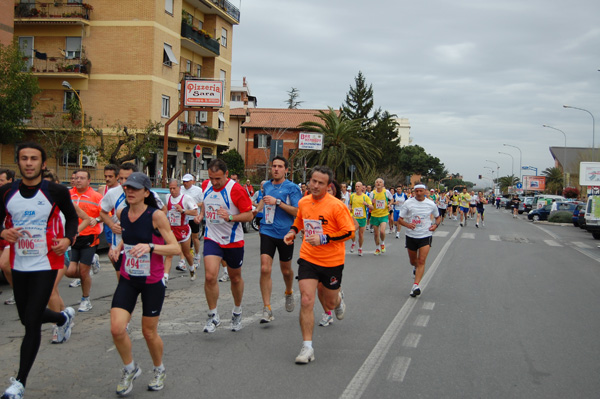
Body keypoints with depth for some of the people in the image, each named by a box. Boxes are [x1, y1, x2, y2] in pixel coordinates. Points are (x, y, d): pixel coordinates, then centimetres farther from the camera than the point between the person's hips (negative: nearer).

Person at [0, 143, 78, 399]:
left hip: (46, 264, -4)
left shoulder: (57, 192, -9)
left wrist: (68, 239, -12)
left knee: (31, 322, -7)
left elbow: (72, 217, 6)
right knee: (27, 317, 18)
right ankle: (64, 317, 51)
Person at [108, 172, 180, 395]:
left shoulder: (156, 216, -17)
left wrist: (150, 246, -34)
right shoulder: (121, 213, 0)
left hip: (153, 282, -4)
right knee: (117, 329, -9)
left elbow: (176, 248, -19)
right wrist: (118, 247, 0)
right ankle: (130, 369, 20)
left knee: (149, 332, 7)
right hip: (128, 279, 4)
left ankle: (159, 370, 36)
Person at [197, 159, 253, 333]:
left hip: (233, 240, -2)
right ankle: (213, 316, 2)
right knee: (210, 276, -15)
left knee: (235, 278, 13)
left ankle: (237, 312, 37)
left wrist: (230, 217, -29)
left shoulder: (236, 190, -16)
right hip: (212, 238, 3)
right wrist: (201, 214, 5)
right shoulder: (206, 185, 1)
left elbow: (249, 215, -14)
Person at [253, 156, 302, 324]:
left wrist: (278, 202, -21)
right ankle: (267, 308, -7)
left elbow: (298, 212, -17)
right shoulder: (267, 185, 9)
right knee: (265, 269, -12)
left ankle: (289, 293, 46)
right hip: (267, 232, 3)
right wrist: (256, 209, 19)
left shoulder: (292, 188, -7)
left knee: (286, 270, 14)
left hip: (285, 233, -3)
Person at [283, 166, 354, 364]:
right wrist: (293, 231, 1)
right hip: (308, 258, 3)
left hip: (332, 261, -3)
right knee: (306, 301, -11)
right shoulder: (303, 202, 1)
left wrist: (323, 239, -23)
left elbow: (349, 231, -14)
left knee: (330, 303, 14)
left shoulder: (336, 206, -15)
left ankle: (338, 298, 53)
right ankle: (307, 347, -3)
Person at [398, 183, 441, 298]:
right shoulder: (408, 203, -5)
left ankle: (416, 285, -16)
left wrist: (436, 225, -7)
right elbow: (400, 219, -3)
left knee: (421, 261, -14)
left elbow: (438, 217, 15)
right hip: (411, 236, 1)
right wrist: (407, 224, -24)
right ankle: (416, 268, 52)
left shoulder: (431, 204, -1)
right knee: (413, 261, 16)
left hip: (425, 236, -1)